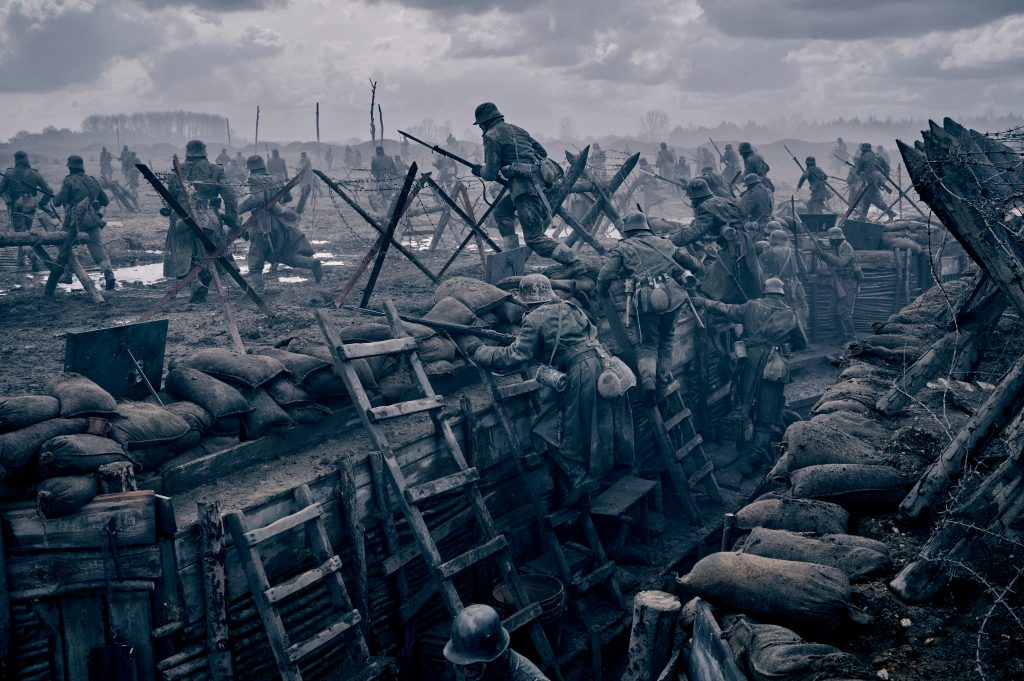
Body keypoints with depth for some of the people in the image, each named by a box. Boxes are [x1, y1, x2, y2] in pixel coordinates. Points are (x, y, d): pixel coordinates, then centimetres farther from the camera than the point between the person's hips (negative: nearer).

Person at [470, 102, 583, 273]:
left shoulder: (491, 136, -1)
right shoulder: (517, 129, 22)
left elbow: (491, 174, -5)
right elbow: (542, 152, 24)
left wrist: (479, 170, 16)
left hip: (524, 186, -9)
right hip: (537, 181, 9)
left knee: (534, 238, -10)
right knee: (501, 211, 25)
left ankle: (574, 263, -19)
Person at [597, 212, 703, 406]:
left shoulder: (622, 248, 15)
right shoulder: (664, 243, 25)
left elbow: (606, 275, 3)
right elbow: (690, 262, 27)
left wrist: (601, 293, 21)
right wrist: (698, 270, 49)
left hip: (646, 300, -3)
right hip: (674, 295, 3)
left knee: (647, 345, 10)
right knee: (667, 339, 23)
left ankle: (647, 378, -18)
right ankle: (663, 382, 17)